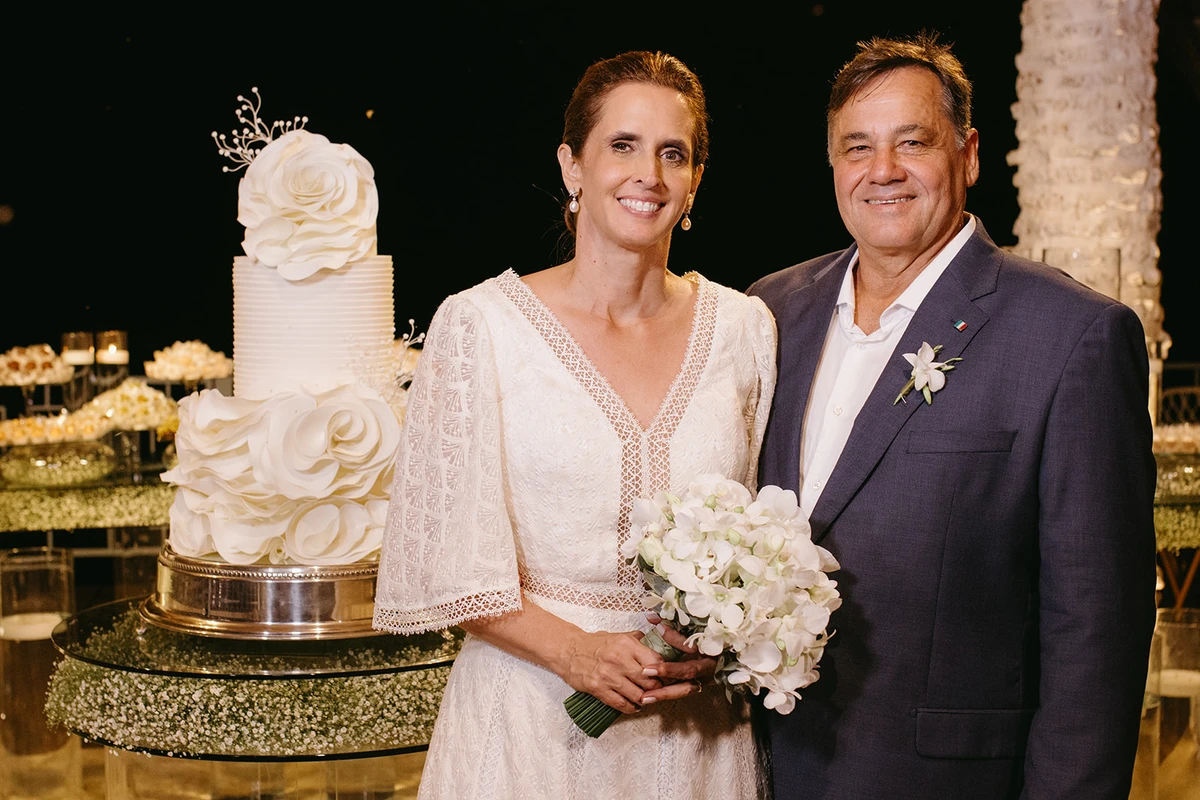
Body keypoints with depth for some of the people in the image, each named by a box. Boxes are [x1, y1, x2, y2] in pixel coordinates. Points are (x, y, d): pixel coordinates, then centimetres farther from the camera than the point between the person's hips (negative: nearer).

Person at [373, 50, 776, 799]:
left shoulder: (744, 328, 1)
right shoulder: (481, 324, -8)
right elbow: (444, 555, -8)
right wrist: (576, 653, -17)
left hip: (696, 724, 3)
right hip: (533, 719, -2)